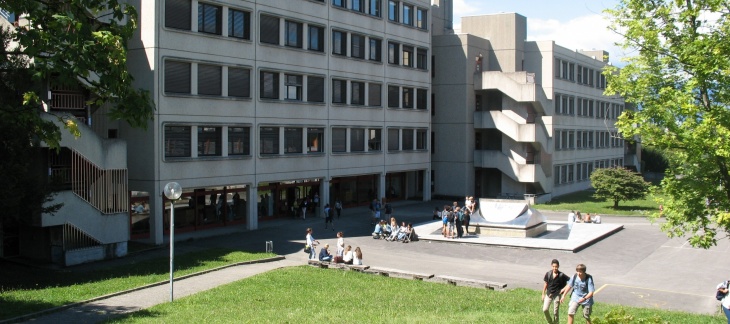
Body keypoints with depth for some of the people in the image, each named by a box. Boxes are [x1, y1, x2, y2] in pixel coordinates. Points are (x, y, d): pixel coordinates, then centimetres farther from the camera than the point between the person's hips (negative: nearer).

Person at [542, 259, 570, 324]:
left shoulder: (561, 275, -11)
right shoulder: (548, 274, -3)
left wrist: (564, 289, -8)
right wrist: (543, 294, 9)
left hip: (557, 295, -2)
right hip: (549, 294, 2)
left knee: (556, 312, 4)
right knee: (545, 309, -7)